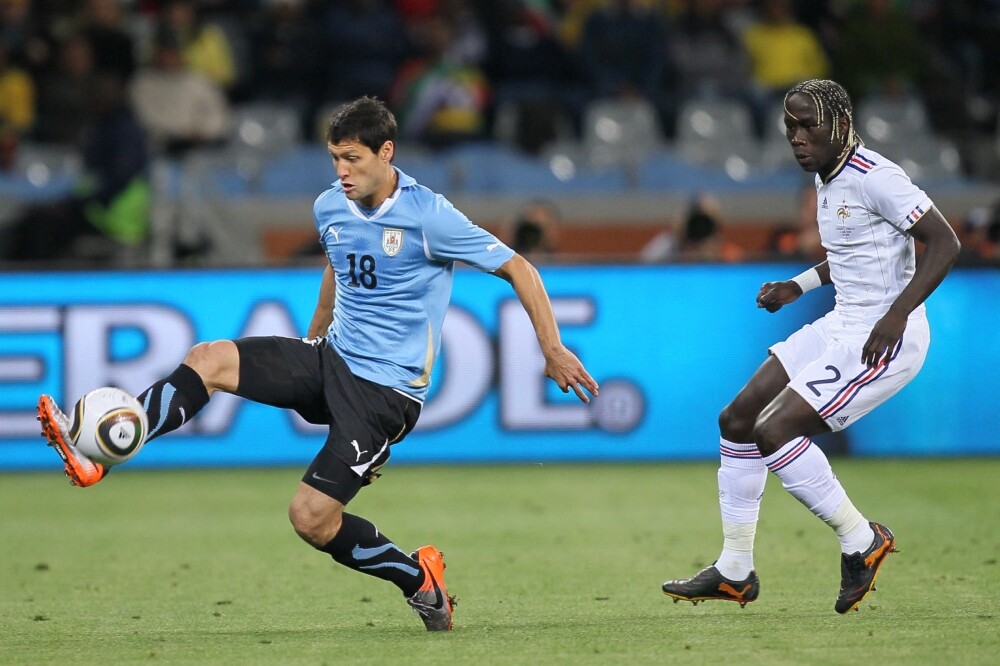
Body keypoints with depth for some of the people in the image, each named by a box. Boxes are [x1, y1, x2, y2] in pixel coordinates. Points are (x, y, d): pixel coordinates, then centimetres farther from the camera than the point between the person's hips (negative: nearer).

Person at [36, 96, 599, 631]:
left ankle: (420, 579, 7)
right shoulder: (330, 208, 4)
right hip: (331, 359, 7)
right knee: (210, 359, -16)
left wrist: (553, 351, -11)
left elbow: (519, 269, -10)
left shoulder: (429, 217, -16)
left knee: (311, 517, -15)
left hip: (385, 390, -7)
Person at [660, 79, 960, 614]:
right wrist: (798, 287, 15)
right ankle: (734, 571, 15)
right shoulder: (827, 178, 11)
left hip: (885, 340, -10)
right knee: (737, 420, 7)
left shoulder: (873, 178, -18)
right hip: (841, 327, 10)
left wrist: (897, 313, -30)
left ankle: (860, 539, -1)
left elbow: (945, 242, -21)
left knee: (773, 430, -18)